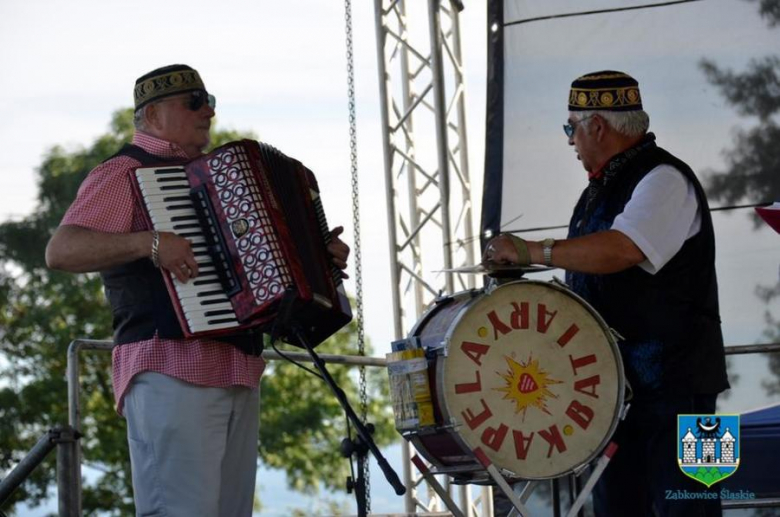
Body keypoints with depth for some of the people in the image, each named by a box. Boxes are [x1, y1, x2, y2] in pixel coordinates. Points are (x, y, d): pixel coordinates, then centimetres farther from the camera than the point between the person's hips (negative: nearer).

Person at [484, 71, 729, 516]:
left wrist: (532, 252, -23)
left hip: (673, 380, -9)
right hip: (615, 381, 9)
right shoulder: (601, 188, 17)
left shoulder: (664, 179, -13)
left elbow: (622, 249, -29)